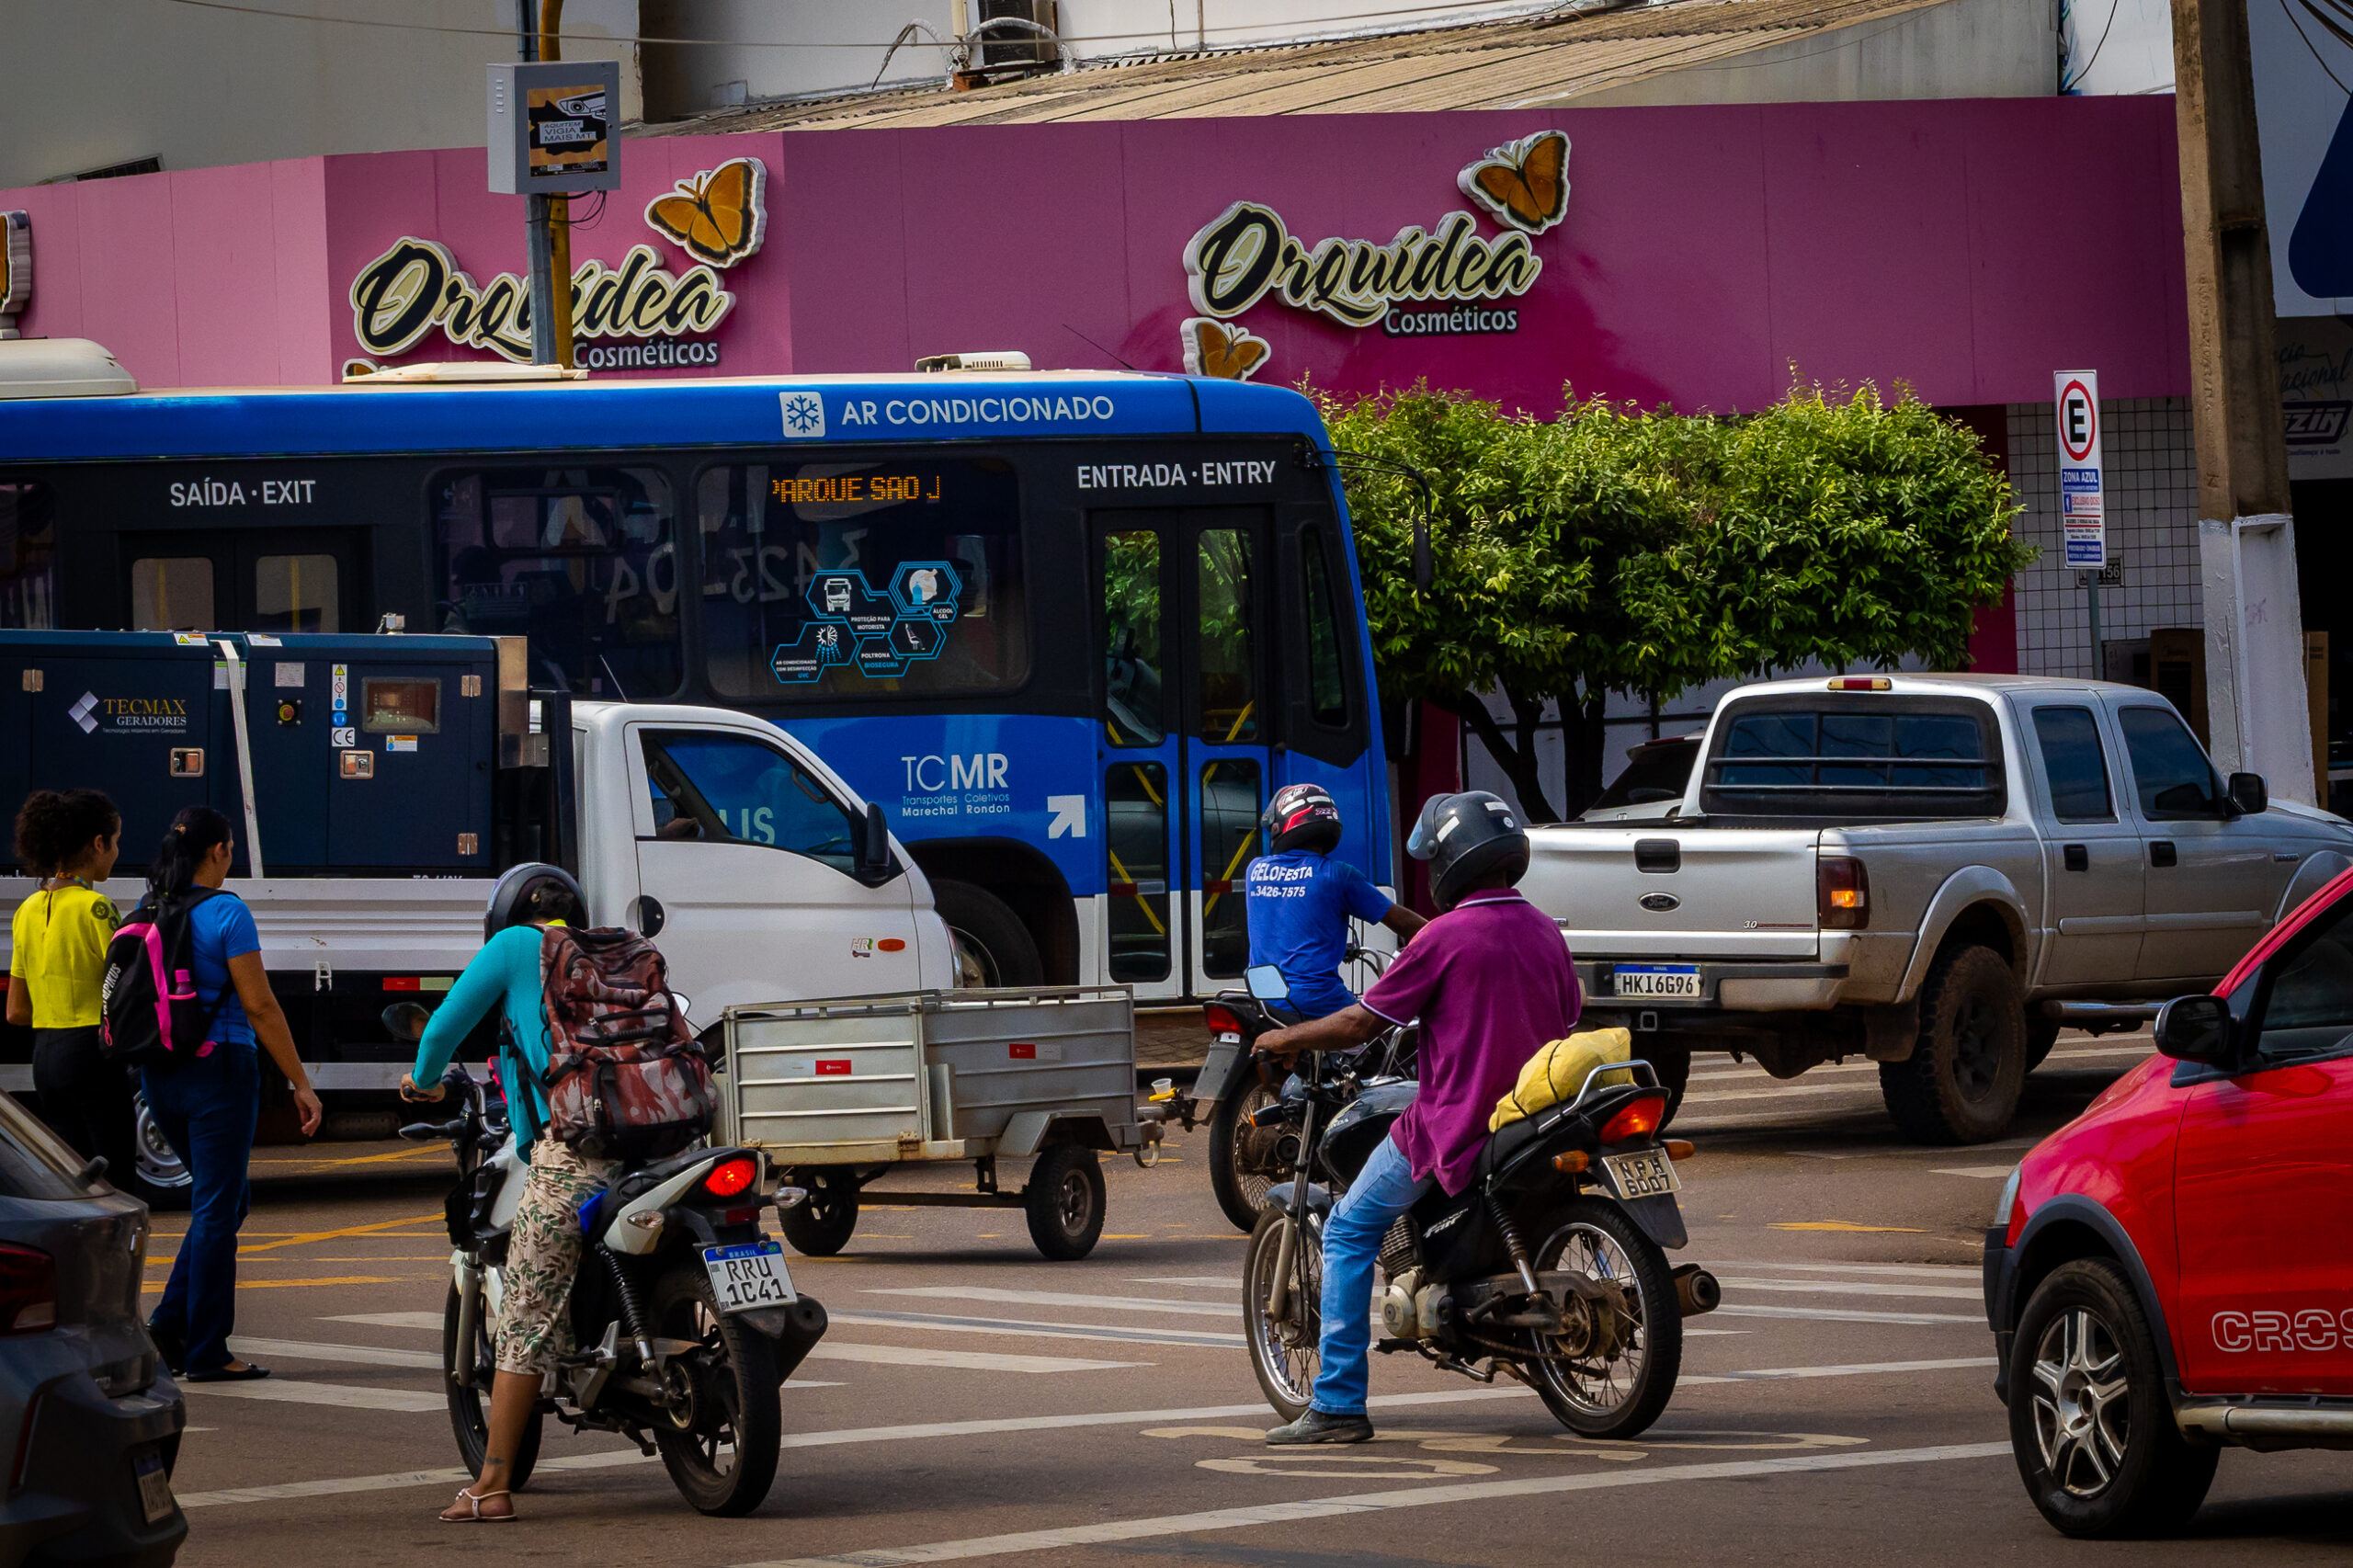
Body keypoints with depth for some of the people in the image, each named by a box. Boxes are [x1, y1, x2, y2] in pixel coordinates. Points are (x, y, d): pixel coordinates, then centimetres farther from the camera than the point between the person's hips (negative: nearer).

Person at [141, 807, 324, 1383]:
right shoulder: (225, 913, -13)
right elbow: (260, 1008, -14)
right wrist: (300, 1083, -9)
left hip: (158, 1076, 7)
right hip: (218, 1070, -7)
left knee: (224, 1198, 20)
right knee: (217, 1208, 1)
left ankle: (172, 1319, 8)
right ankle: (206, 1351, 4)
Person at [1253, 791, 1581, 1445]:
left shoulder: (1445, 936, -12)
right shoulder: (1546, 932, 7)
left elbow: (1362, 1023, -9)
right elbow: (1566, 1024, 19)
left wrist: (1286, 1039, 7)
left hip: (1455, 1126, -7)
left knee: (1348, 1233, 3)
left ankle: (1338, 1403, -5)